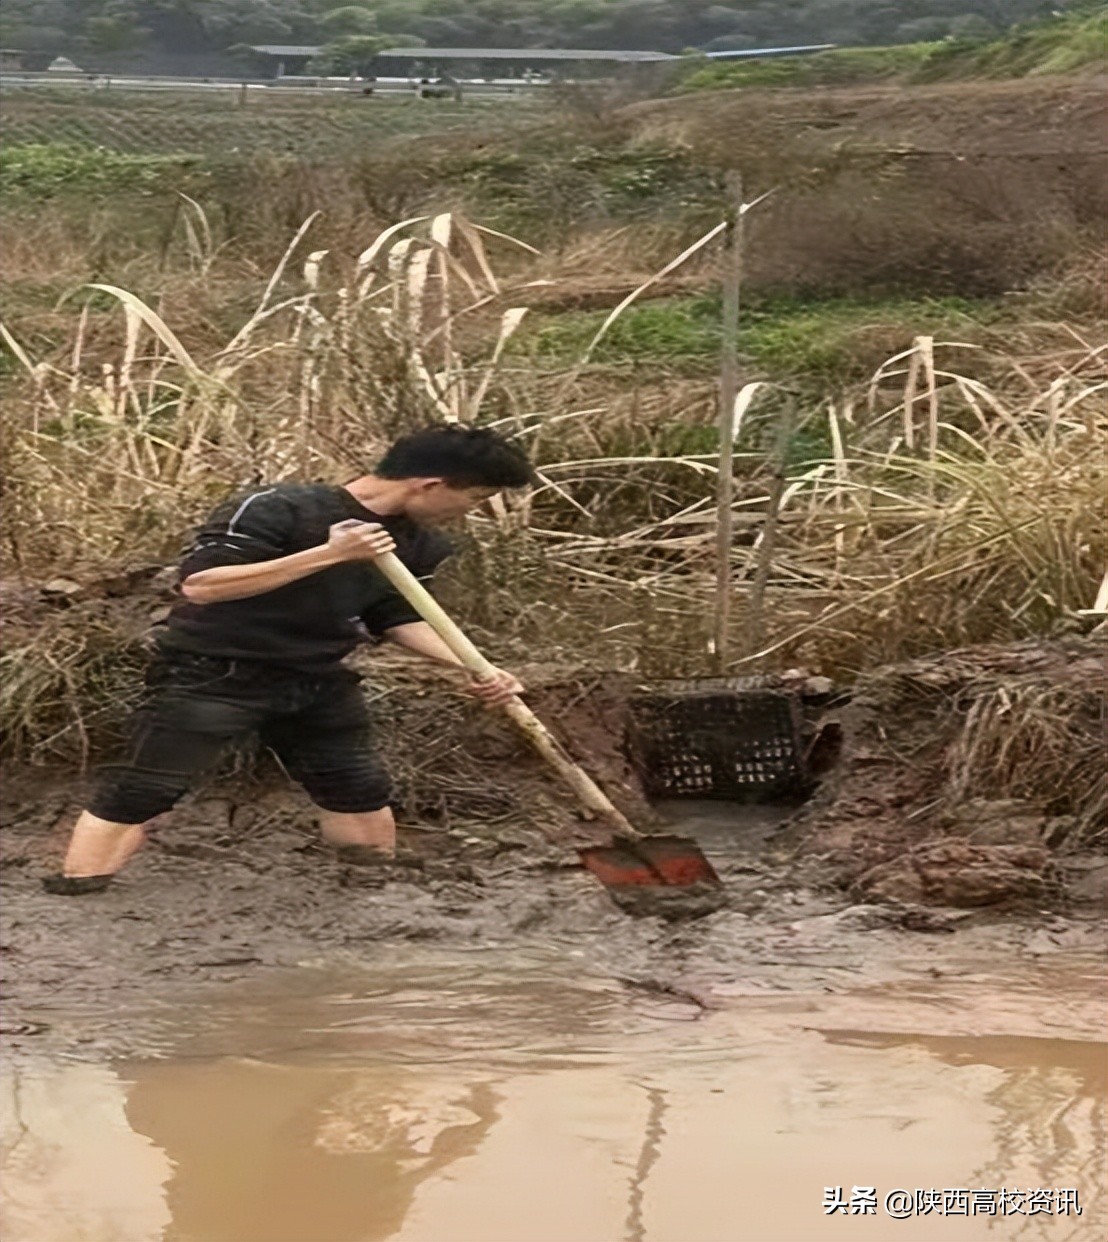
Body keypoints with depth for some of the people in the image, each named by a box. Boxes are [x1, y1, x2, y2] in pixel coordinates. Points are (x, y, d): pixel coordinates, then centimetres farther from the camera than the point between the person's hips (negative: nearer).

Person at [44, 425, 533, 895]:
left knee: (362, 789, 14)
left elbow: (399, 617, 15)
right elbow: (198, 585, -30)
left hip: (319, 681, 7)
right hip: (213, 675, -7)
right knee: (141, 789, -8)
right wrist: (328, 554, -34)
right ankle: (72, 896, -5)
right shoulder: (276, 510, -23)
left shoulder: (417, 543, 3)